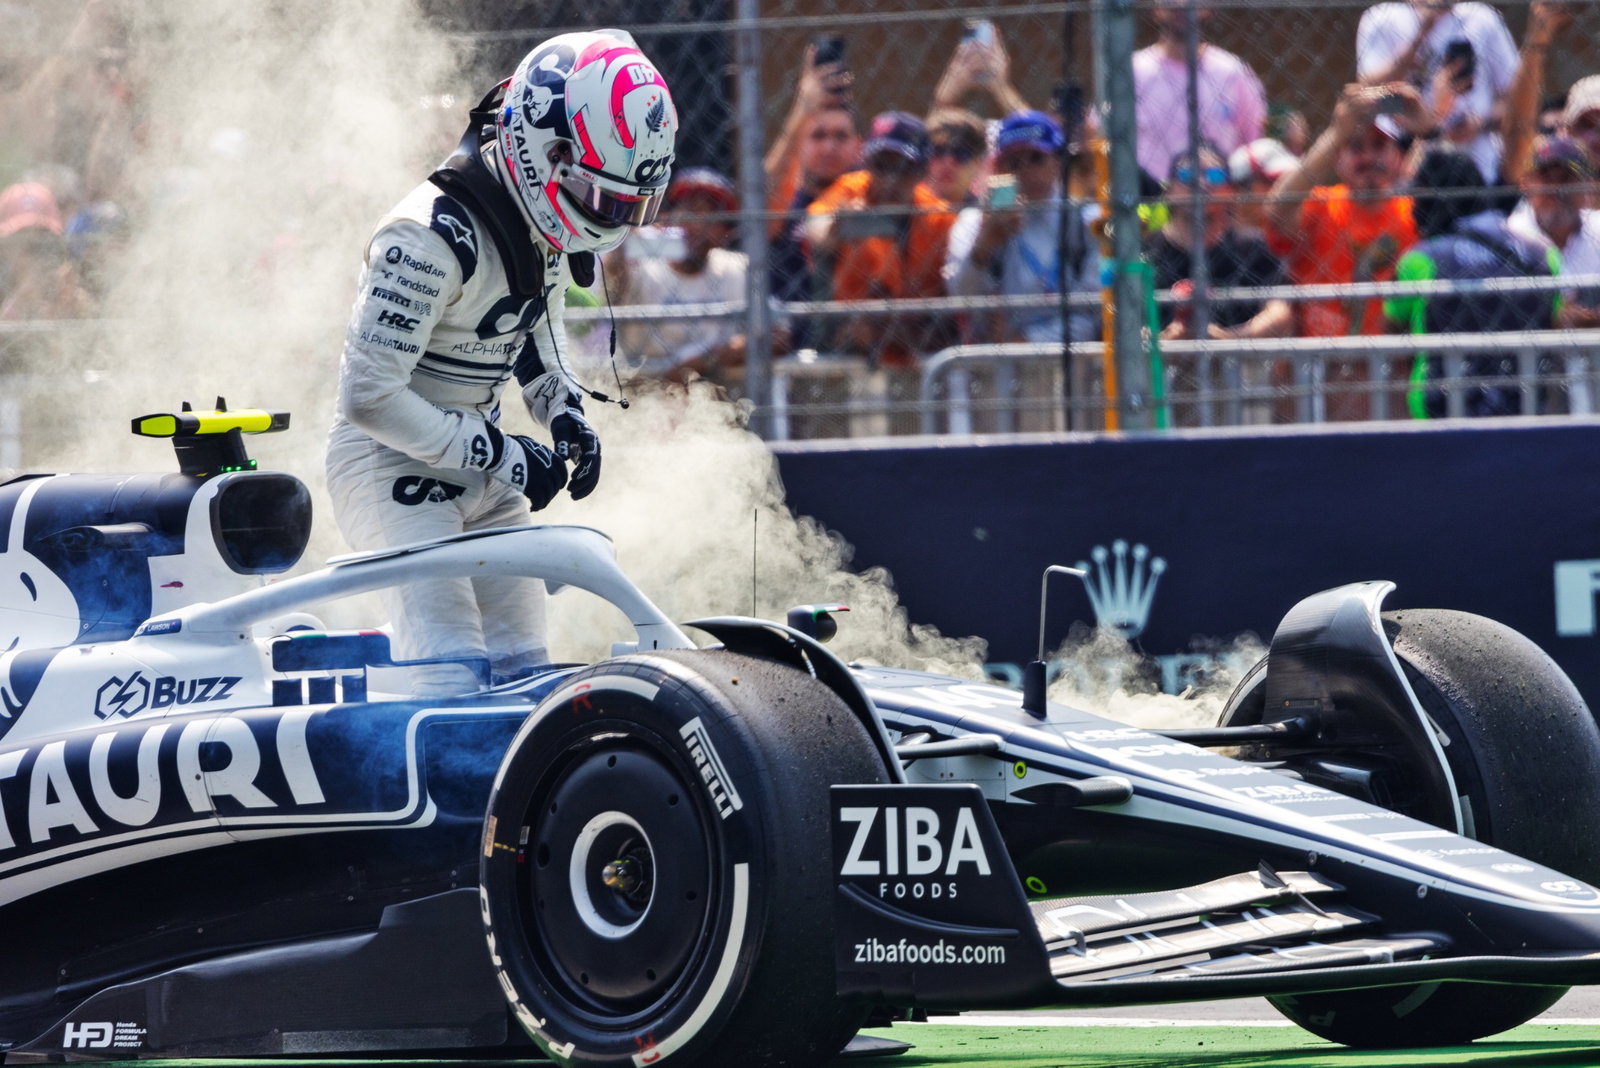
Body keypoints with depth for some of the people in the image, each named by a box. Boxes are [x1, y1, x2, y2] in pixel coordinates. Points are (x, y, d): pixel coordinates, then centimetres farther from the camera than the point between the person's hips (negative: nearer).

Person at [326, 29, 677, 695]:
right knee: (453, 683, -19)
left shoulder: (549, 227, -1)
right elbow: (369, 397, -26)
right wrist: (499, 455, -21)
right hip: (391, 465, -9)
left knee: (524, 674, 9)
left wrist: (564, 412, 1)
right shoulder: (431, 240, -28)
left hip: (474, 460, 9)